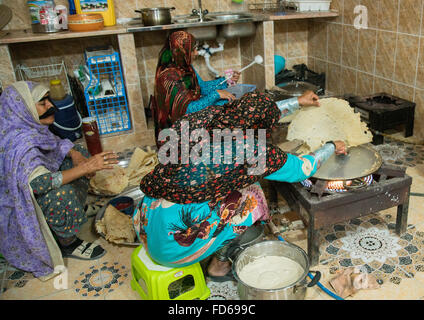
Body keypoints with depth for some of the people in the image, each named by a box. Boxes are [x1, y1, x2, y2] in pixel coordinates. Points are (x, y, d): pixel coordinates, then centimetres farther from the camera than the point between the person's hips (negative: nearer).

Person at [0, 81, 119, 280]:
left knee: (80, 151, 7)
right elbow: (39, 183, -44)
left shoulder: (31, 126, -7)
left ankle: (75, 211, 9)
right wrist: (85, 168, -42)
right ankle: (68, 244, -12)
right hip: (21, 209, -9)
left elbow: (56, 144, 9)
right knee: (63, 194, -38)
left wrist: (75, 154, -12)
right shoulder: (20, 143, -33)